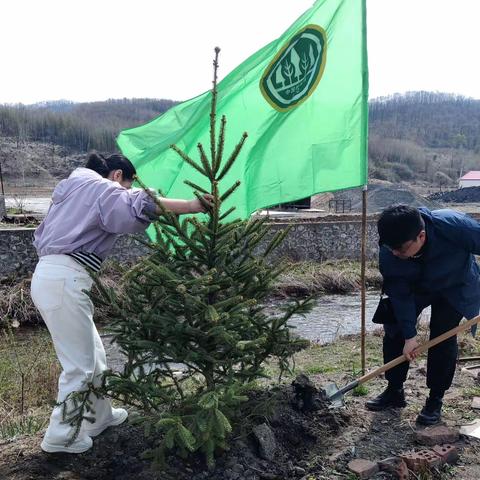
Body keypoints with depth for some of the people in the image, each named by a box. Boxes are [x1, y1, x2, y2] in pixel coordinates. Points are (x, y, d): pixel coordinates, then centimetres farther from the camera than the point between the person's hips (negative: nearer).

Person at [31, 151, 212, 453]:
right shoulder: (104, 189, -4)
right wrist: (193, 206, -27)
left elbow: (43, 235, 25)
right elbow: (138, 206, -25)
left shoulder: (74, 186, 25)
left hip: (50, 275, 10)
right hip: (64, 280, -10)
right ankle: (60, 436, 15)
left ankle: (99, 417, 31)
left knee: (93, 354, 18)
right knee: (79, 364, 1)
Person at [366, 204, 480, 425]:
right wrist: (409, 335, -21)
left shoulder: (453, 224, -42)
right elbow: (400, 295, -21)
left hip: (455, 288, -2)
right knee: (395, 331, -3)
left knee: (443, 337, -12)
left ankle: (435, 400, 6)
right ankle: (394, 392, 14)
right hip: (415, 288, 3)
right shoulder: (388, 256, -31)